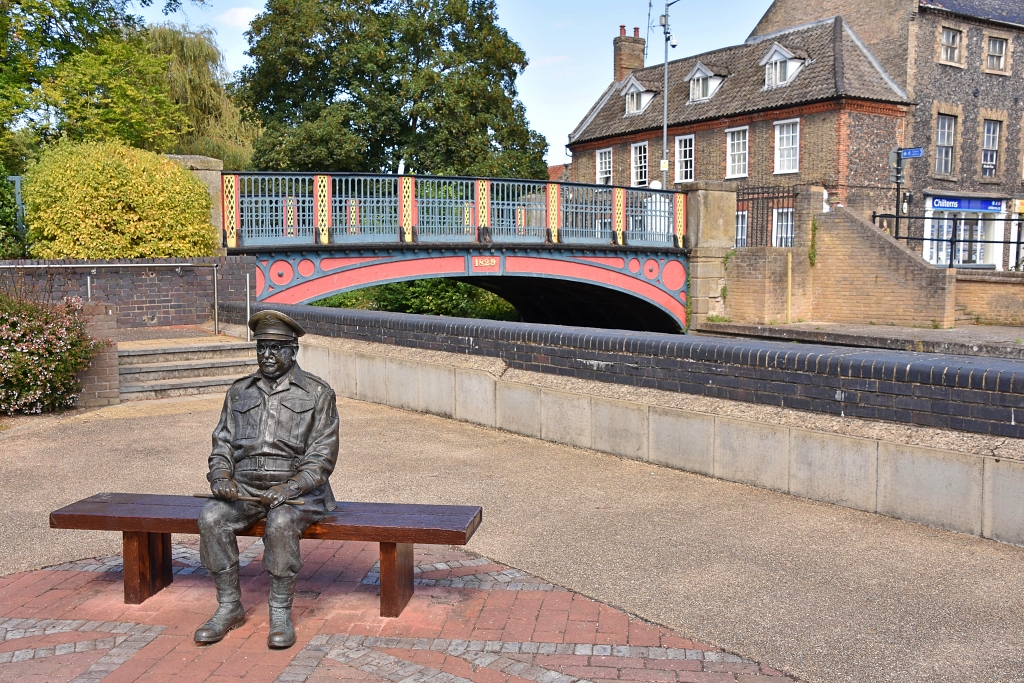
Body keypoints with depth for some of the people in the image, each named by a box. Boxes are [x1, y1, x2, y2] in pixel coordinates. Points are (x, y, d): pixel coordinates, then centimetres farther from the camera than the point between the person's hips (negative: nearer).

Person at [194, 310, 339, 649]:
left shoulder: (316, 393, 1)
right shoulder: (239, 392, 15)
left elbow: (322, 456, -4)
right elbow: (223, 443, 14)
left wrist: (289, 488, -19)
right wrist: (221, 476, -9)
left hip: (297, 490, -4)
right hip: (245, 488, 4)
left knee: (281, 523, -34)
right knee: (211, 518, -23)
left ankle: (281, 613, -20)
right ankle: (229, 607, -10)